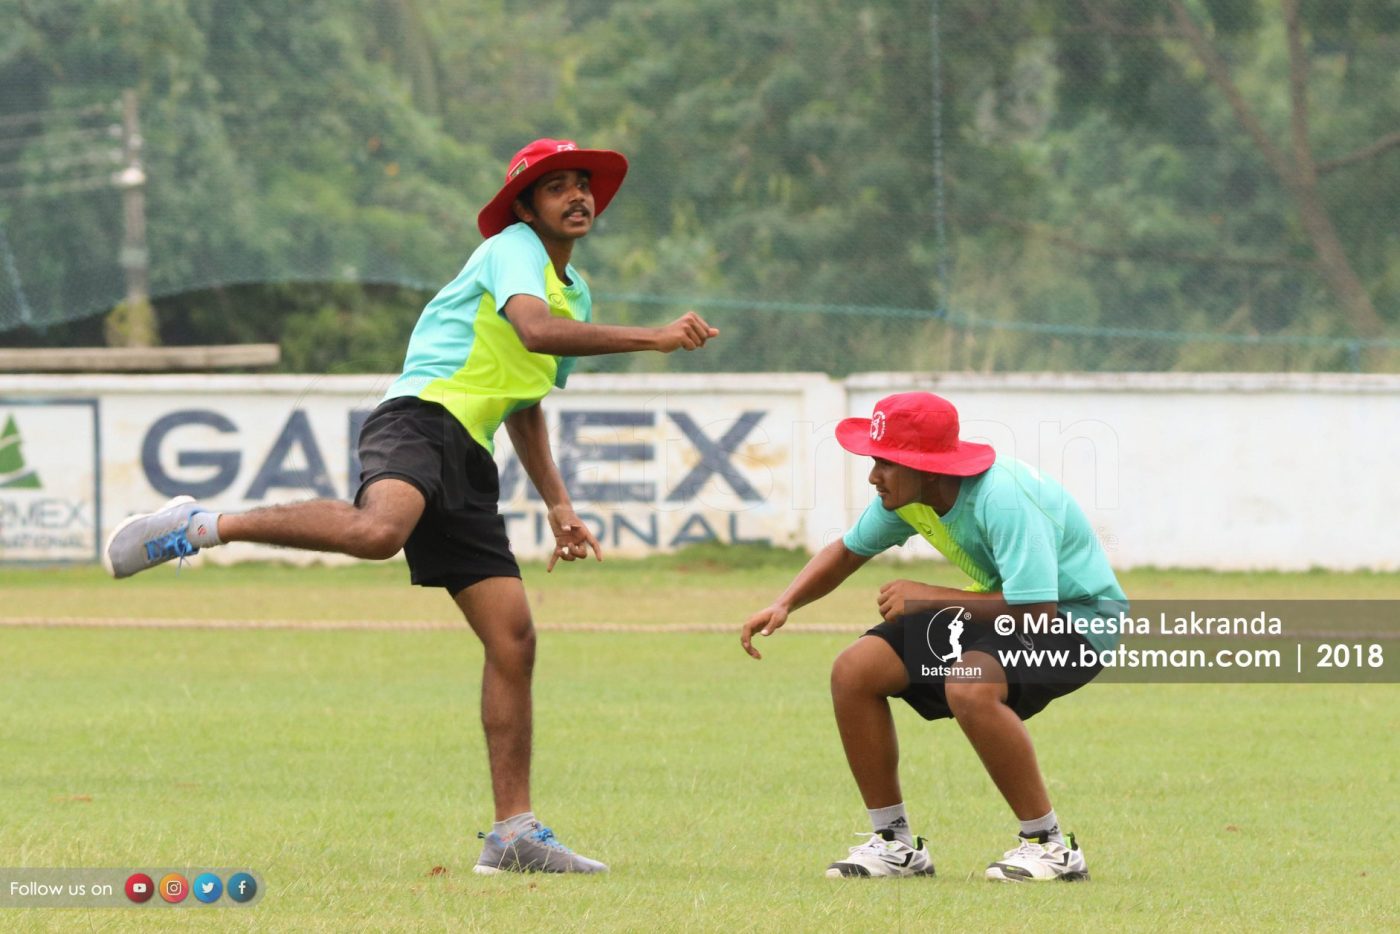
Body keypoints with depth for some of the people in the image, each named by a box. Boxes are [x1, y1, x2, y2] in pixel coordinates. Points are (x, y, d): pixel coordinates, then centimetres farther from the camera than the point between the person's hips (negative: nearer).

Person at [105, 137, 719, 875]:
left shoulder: (576, 294, 28)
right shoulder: (513, 249, 0)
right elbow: (535, 329, -22)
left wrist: (557, 504, 33)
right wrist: (649, 338, -24)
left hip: (468, 461, 9)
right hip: (420, 418, -9)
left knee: (513, 640, 1)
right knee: (377, 530, -41)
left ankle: (514, 833, 4)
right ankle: (202, 527, -26)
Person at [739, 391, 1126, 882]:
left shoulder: (1003, 498, -32)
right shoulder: (905, 494, -7)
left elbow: (1038, 611, -34)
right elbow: (848, 551, 11)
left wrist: (929, 598, -25)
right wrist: (784, 604, -6)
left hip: (1075, 614, -9)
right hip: (1002, 605, 9)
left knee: (969, 686, -37)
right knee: (853, 671, -3)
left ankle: (1049, 844, -21)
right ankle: (894, 842, 9)